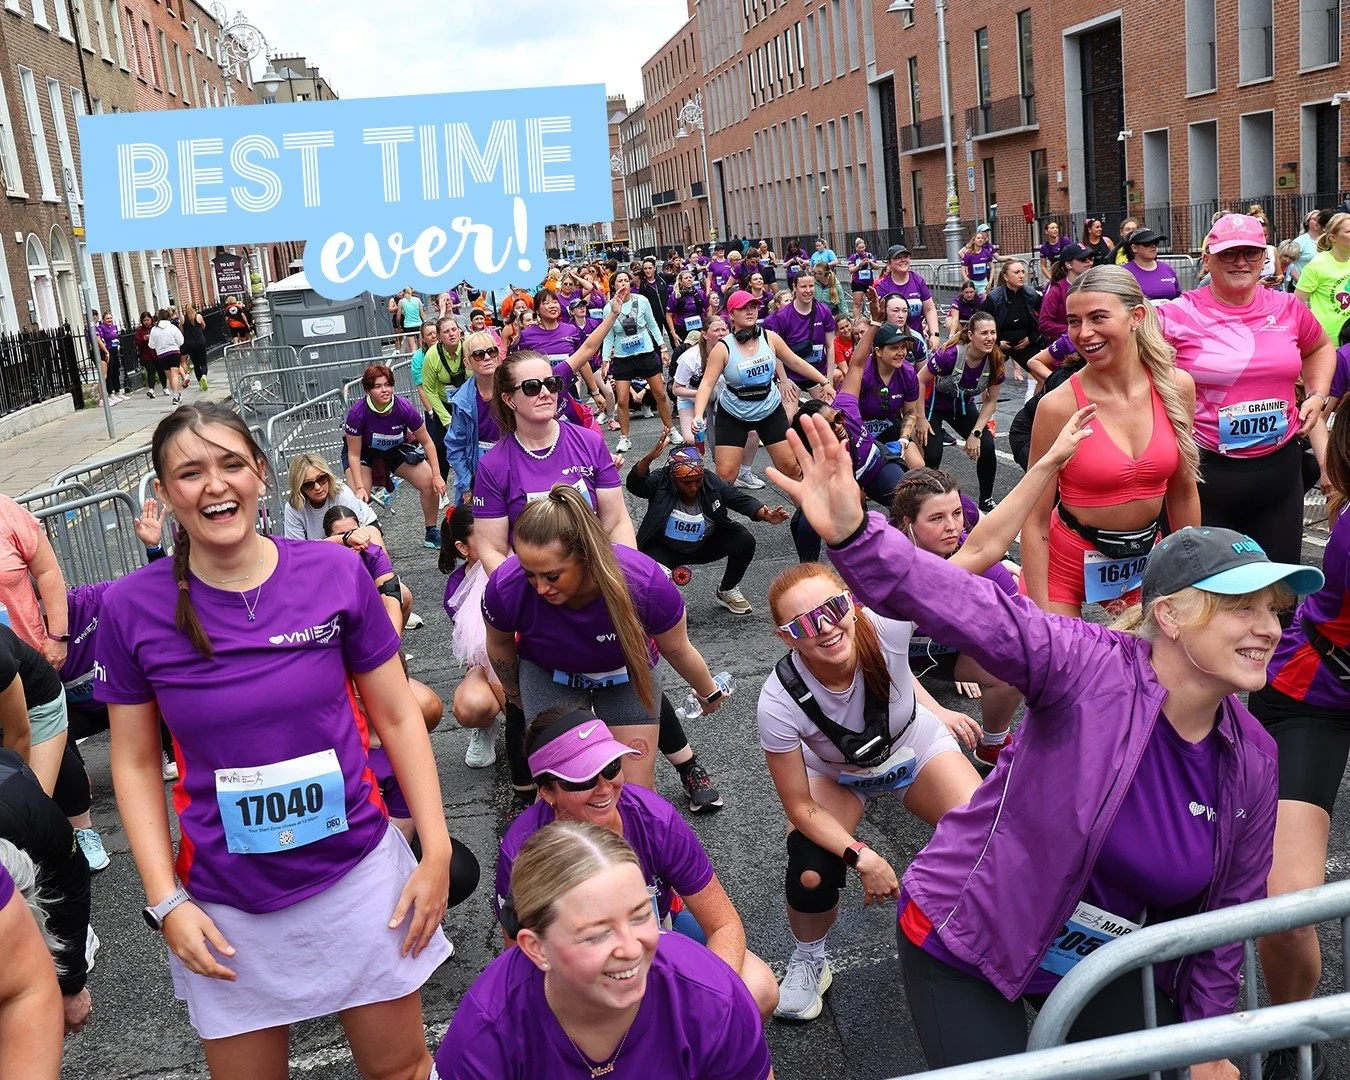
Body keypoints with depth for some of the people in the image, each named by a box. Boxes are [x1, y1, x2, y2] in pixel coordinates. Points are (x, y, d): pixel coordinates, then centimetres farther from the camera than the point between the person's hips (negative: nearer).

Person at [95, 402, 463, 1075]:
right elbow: (135, 762, 1)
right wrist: (165, 901, -5)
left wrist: (436, 850, -5)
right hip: (225, 905, 0)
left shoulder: (336, 572, -8)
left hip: (358, 872, 0)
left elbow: (397, 717, -1)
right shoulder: (131, 608, -7)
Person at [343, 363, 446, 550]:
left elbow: (427, 442, -15)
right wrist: (360, 487, -28)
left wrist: (437, 476, -16)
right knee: (359, 499, -23)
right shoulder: (357, 412, -32)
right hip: (363, 451, -2)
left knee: (430, 484, -9)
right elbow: (354, 454, -22)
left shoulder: (404, 407, -28)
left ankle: (432, 534, 11)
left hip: (396, 449, 2)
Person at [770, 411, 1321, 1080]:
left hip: (1106, 964, 6)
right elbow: (967, 608, -39)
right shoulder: (1091, 667, -23)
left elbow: (1228, 911, 6)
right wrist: (852, 534, -54)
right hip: (967, 948, -5)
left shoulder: (1253, 761, -5)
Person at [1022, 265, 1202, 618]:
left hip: (1145, 558, 4)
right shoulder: (1059, 406, -19)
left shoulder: (1177, 387, -7)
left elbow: (1183, 491, 6)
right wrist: (1041, 618, -17)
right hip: (1065, 561, -3)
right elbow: (1035, 521, -15)